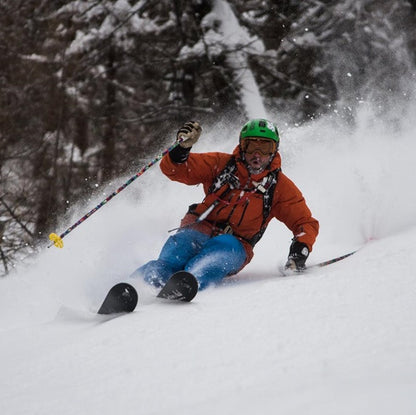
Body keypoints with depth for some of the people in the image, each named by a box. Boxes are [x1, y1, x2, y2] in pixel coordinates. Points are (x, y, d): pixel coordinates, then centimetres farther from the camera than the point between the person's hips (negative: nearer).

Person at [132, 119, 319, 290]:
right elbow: (174, 170, 7)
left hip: (235, 243, -1)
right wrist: (182, 148, -15)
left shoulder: (280, 187, 9)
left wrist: (300, 251, -11)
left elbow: (306, 223, 10)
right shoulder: (221, 164, 10)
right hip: (199, 231, 1)